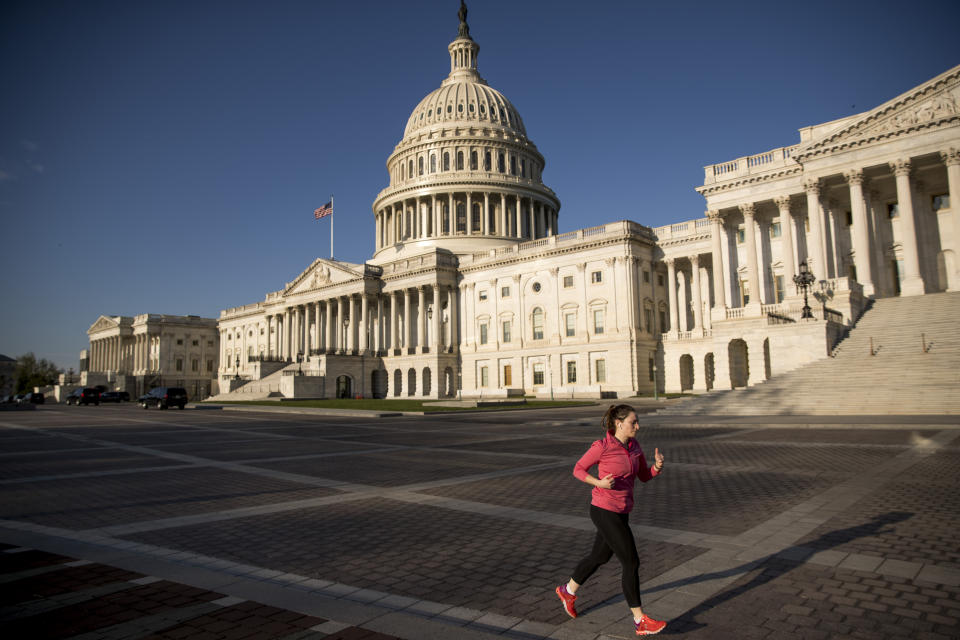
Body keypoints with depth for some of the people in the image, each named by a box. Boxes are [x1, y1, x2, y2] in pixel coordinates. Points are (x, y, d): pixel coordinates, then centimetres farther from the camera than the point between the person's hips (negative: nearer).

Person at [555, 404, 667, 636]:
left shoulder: (633, 445, 3)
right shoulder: (602, 446, -18)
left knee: (600, 557, 22)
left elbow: (645, 476, 10)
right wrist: (600, 483, -24)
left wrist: (658, 465, -12)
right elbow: (578, 470, -7)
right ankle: (641, 622, 10)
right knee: (632, 563, -4)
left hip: (620, 511, 9)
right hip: (605, 512, -9)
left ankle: (568, 591, 44)